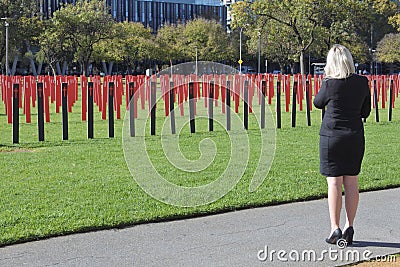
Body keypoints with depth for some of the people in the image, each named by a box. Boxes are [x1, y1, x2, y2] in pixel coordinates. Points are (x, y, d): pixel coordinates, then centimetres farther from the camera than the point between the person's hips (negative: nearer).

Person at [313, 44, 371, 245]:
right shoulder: (362, 82, -1)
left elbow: (317, 103, 7)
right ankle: (349, 228, 14)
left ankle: (335, 229, -1)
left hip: (332, 136, -3)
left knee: (334, 183, 0)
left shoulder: (330, 83, -11)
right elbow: (366, 112, 7)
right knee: (352, 182, 9)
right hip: (355, 136, 4)